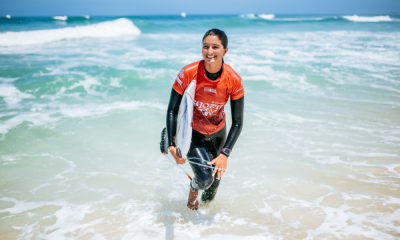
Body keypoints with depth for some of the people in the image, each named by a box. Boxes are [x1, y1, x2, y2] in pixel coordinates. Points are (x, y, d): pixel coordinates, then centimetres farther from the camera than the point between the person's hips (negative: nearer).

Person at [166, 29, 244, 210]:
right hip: (192, 131, -3)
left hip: (218, 132, 3)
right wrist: (172, 145, -27)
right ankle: (193, 188, 21)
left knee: (216, 177, 17)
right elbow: (172, 111, -18)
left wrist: (225, 154, -26)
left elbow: (237, 122, -16)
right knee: (204, 178, -19)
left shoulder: (234, 80, -22)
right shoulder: (188, 73, -27)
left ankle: (206, 203, 53)